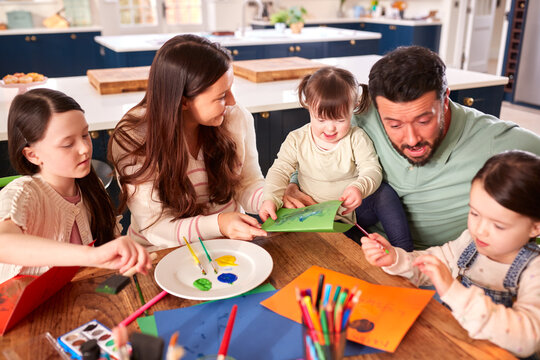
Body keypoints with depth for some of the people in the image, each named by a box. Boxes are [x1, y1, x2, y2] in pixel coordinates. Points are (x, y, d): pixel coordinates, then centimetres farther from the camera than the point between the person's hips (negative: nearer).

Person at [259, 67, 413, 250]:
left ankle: (403, 247, -16)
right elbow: (279, 171, -6)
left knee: (383, 191, -25)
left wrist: (359, 187, -37)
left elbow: (372, 169, -13)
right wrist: (270, 199, -26)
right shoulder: (297, 140, -5)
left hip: (354, 211, 0)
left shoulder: (356, 138, -7)